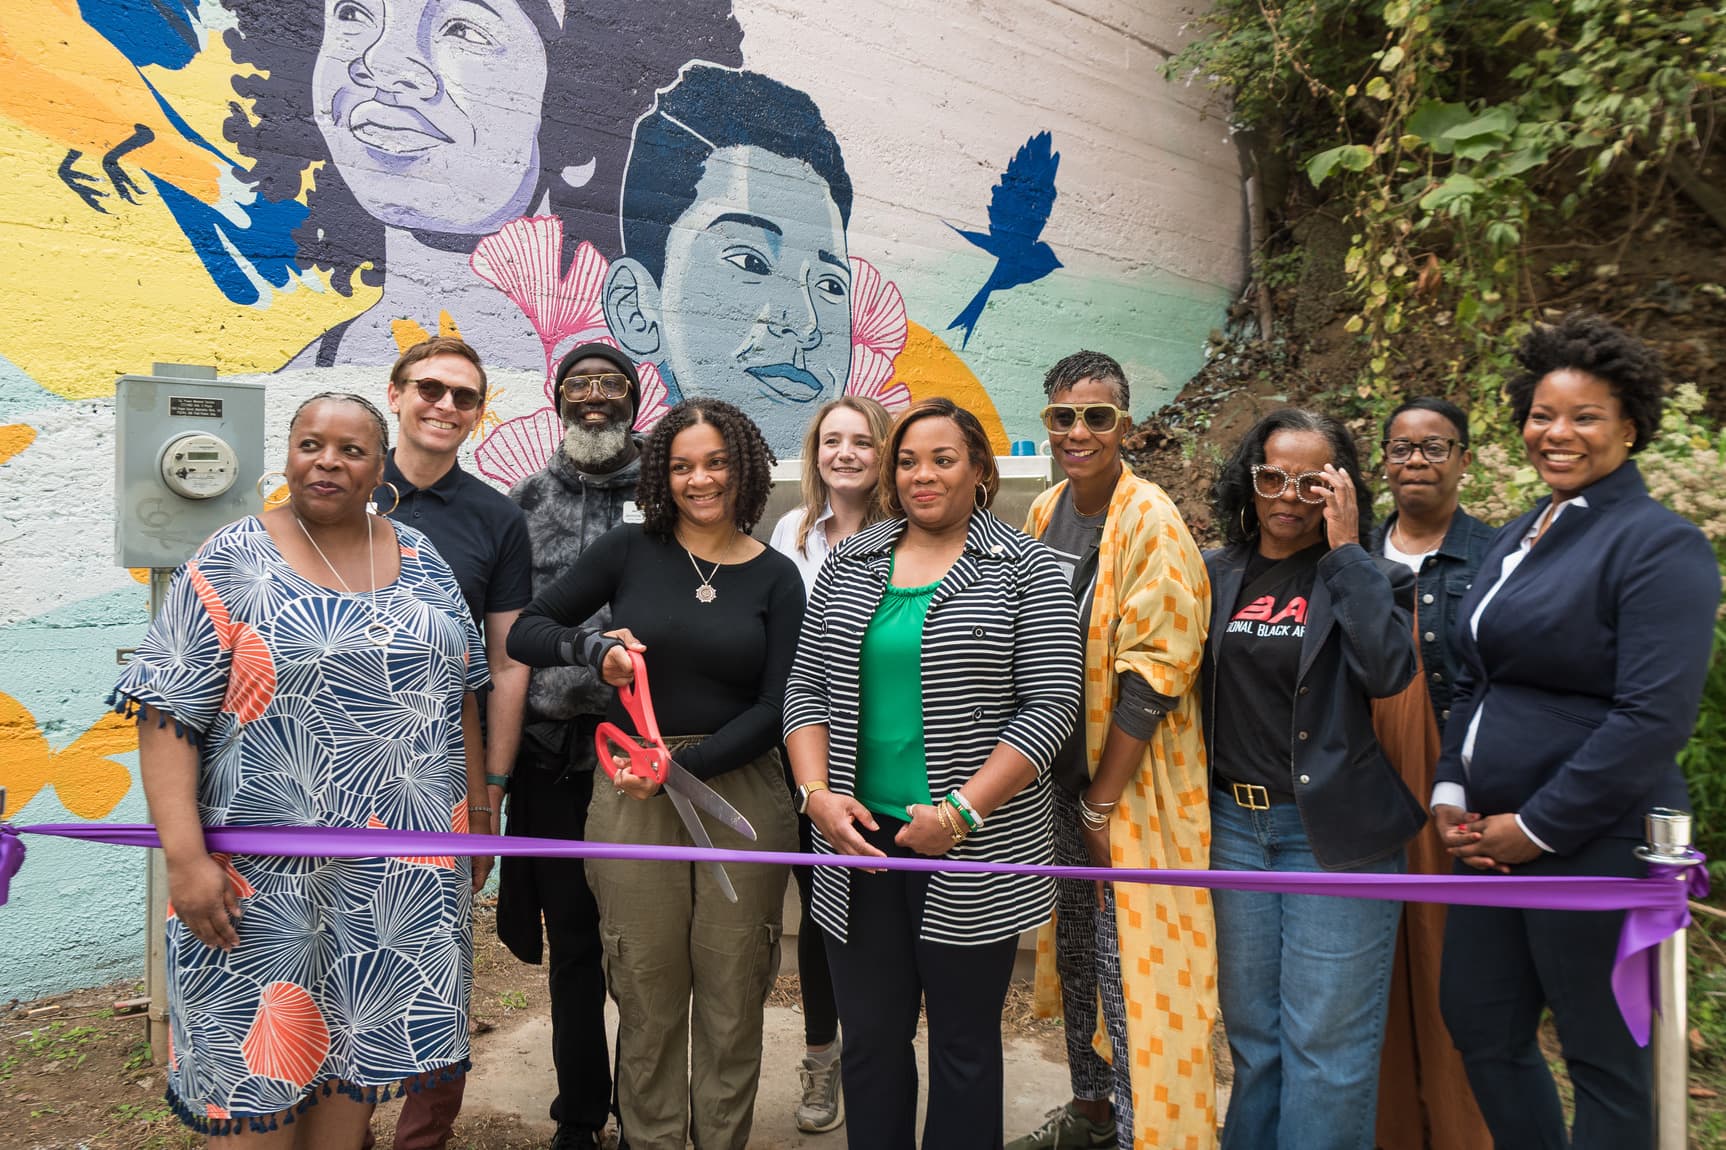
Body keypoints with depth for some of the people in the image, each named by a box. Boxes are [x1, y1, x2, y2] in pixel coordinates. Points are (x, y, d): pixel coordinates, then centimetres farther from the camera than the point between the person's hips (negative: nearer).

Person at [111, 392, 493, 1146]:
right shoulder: (230, 566, -4)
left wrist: (477, 811, 12)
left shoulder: (422, 562, 8)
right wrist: (185, 857, -16)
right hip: (273, 875, -3)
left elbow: (460, 695, 13)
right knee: (260, 1057, 5)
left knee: (367, 1040, 13)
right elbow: (167, 716, -8)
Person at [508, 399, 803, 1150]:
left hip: (739, 788, 0)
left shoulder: (776, 577, 2)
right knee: (647, 995, 8)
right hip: (633, 793, 0)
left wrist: (682, 766, -13)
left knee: (732, 995, 8)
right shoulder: (630, 552, 3)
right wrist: (593, 648, -16)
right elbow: (525, 632, 4)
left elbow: (774, 707, -2)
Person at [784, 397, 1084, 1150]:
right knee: (868, 1038, 13)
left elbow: (1051, 705, -9)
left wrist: (962, 812, -16)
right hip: (861, 838, 3)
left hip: (974, 853, -3)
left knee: (964, 1043, 11)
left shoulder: (1023, 569, -3)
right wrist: (817, 794, -6)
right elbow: (806, 687, 8)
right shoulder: (849, 563, 9)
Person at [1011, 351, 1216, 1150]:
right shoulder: (1044, 512, 5)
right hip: (1054, 774, 7)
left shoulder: (1153, 525, -16)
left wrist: (1102, 805, -16)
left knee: (1129, 968, 0)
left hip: (1128, 785, -7)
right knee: (1074, 950, 19)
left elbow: (1152, 679, -19)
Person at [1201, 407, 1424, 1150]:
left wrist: (1345, 549, -16)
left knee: (1328, 1041, 2)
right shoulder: (1216, 576, 7)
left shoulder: (1369, 577, -2)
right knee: (1251, 1032, 16)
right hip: (1233, 824, 3)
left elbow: (1388, 670, -20)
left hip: (1336, 832, -3)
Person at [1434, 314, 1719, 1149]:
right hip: (1494, 840, 8)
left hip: (1596, 849, -7)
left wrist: (1538, 827, -17)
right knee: (1478, 1025, 17)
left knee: (1603, 1058, 9)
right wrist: (1451, 790, 4)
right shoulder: (1516, 537, 11)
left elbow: (1653, 717, -20)